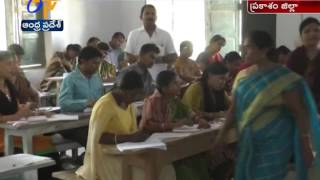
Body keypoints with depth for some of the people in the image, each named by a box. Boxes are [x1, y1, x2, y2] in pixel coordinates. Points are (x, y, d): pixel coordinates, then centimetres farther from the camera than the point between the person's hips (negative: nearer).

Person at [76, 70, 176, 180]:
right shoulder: (105, 105, -18)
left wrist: (137, 137, -11)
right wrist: (127, 138, -31)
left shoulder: (129, 103, 8)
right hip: (105, 157, -8)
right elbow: (96, 138, -25)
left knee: (164, 169, -9)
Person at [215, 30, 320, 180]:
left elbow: (299, 113, -11)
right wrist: (221, 135, 0)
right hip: (248, 142, 5)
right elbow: (234, 109, 7)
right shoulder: (242, 76, 3)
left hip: (274, 143, -5)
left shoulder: (283, 77, -12)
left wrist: (305, 146, -12)